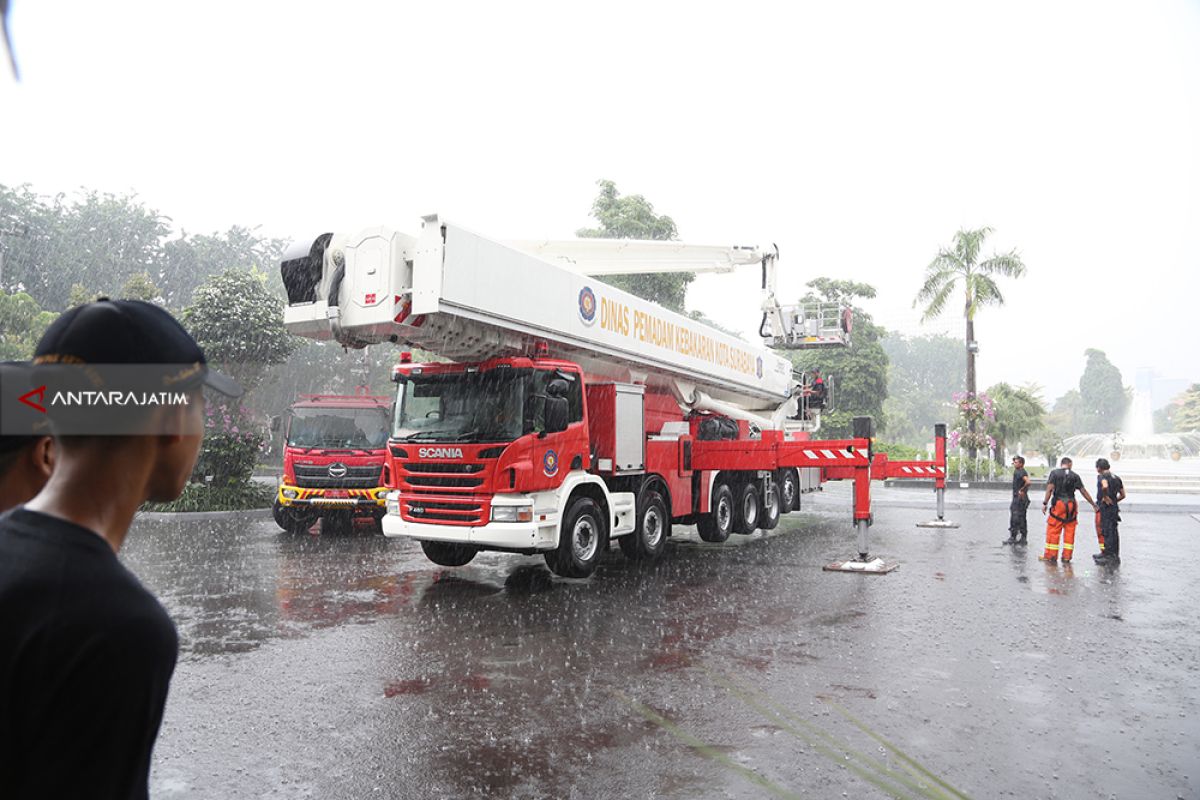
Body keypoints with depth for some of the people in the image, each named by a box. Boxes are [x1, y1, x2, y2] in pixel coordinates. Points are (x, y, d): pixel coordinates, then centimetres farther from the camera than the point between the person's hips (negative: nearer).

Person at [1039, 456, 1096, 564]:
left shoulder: (1054, 473, 0)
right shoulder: (1074, 476, 8)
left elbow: (1050, 488, -8)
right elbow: (1083, 491, 9)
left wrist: (1045, 503, -7)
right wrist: (1093, 504, 18)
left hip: (1058, 503, -3)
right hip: (1071, 505, 3)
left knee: (1053, 530, 2)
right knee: (1069, 531, 9)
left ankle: (1050, 555, 5)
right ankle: (1066, 556, 12)